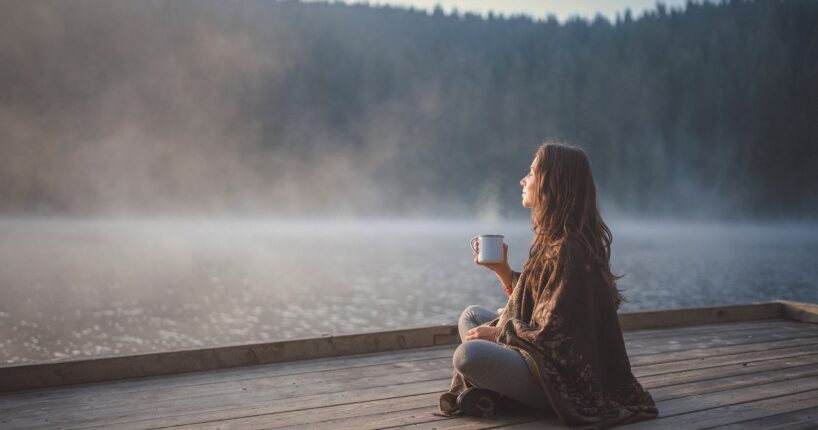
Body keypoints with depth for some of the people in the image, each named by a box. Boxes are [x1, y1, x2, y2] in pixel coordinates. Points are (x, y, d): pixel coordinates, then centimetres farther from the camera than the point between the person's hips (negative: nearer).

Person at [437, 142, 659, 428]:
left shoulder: (568, 249, -21)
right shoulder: (553, 239, 8)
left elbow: (550, 333, -21)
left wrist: (497, 332, -8)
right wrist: (501, 269, 6)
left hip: (565, 379, -11)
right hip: (549, 357, 11)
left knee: (468, 354, -30)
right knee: (471, 315, 17)